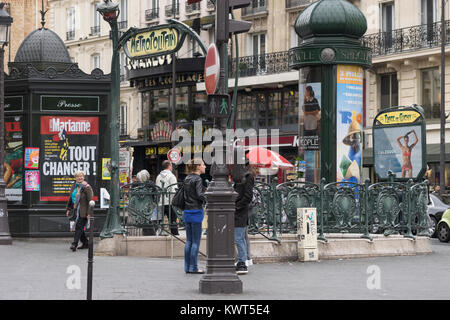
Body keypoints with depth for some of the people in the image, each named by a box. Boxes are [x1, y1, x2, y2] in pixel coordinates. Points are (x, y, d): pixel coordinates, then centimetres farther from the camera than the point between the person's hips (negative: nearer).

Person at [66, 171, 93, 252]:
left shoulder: (86, 187, -8)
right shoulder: (74, 186, 13)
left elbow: (90, 201, -12)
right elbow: (70, 199, 23)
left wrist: (89, 213, -17)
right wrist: (68, 209, 18)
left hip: (83, 211, -8)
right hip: (75, 210, 8)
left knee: (79, 227, -12)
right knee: (79, 228, 10)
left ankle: (74, 244, -17)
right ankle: (85, 243, 21)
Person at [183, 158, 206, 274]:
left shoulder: (187, 179, 12)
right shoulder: (197, 179, -12)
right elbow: (200, 195, -20)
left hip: (187, 212, 8)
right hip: (196, 211, -8)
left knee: (189, 241, 11)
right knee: (196, 241, -2)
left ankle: (187, 267, 13)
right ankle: (193, 267, -1)